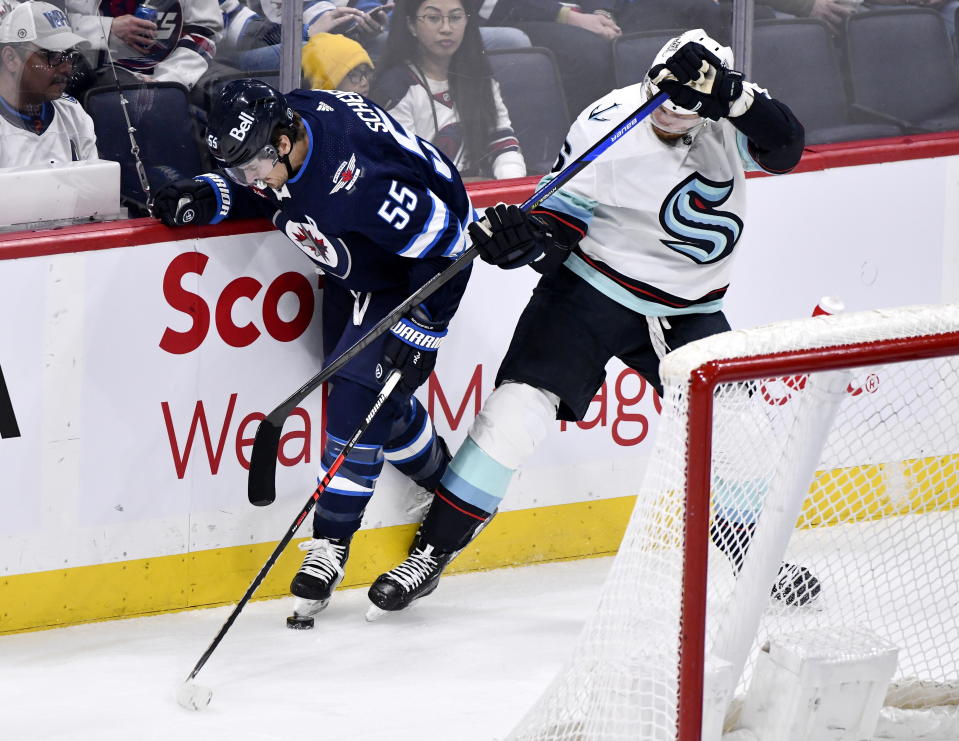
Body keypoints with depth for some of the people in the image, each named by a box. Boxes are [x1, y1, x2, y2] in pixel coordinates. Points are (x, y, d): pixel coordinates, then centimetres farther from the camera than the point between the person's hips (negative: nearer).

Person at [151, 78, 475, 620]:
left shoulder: (358, 181, -41)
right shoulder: (268, 128, -18)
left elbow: (443, 246, -32)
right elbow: (253, 191, 5)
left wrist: (419, 332, -26)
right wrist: (209, 197, -15)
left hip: (422, 260, -9)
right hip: (355, 264, 9)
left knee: (361, 391, -15)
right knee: (383, 401, 13)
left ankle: (332, 541, -6)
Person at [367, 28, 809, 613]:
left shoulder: (729, 119, -9)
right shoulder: (607, 127, -20)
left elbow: (785, 149, -22)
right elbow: (559, 223, -15)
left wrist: (738, 99, -37)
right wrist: (523, 235, -37)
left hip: (686, 309, 4)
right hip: (592, 290, -4)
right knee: (523, 400, -17)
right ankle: (433, 551, -10)